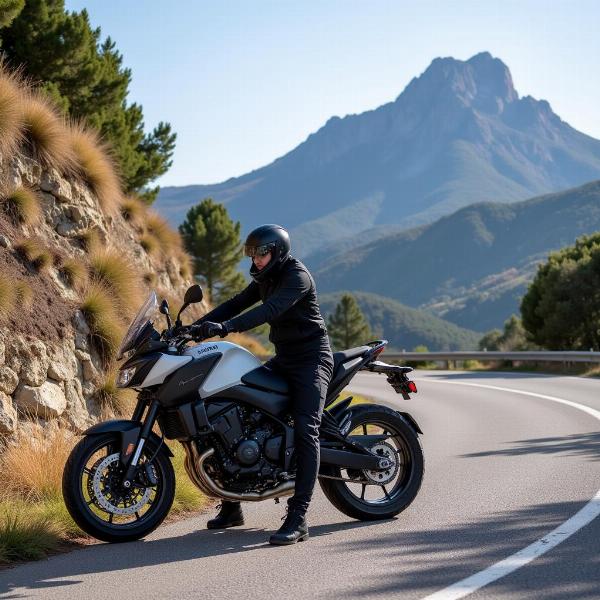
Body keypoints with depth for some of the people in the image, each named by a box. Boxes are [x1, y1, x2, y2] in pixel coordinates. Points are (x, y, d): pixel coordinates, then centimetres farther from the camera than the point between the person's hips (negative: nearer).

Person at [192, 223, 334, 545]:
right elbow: (236, 303, 10)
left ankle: (297, 519, -28)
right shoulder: (265, 278, 14)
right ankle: (231, 506, 12)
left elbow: (271, 310, -30)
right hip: (283, 358, 9)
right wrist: (196, 325, -3)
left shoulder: (297, 275, -15)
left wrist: (226, 327, -41)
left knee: (304, 430, -23)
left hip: (311, 359, -9)